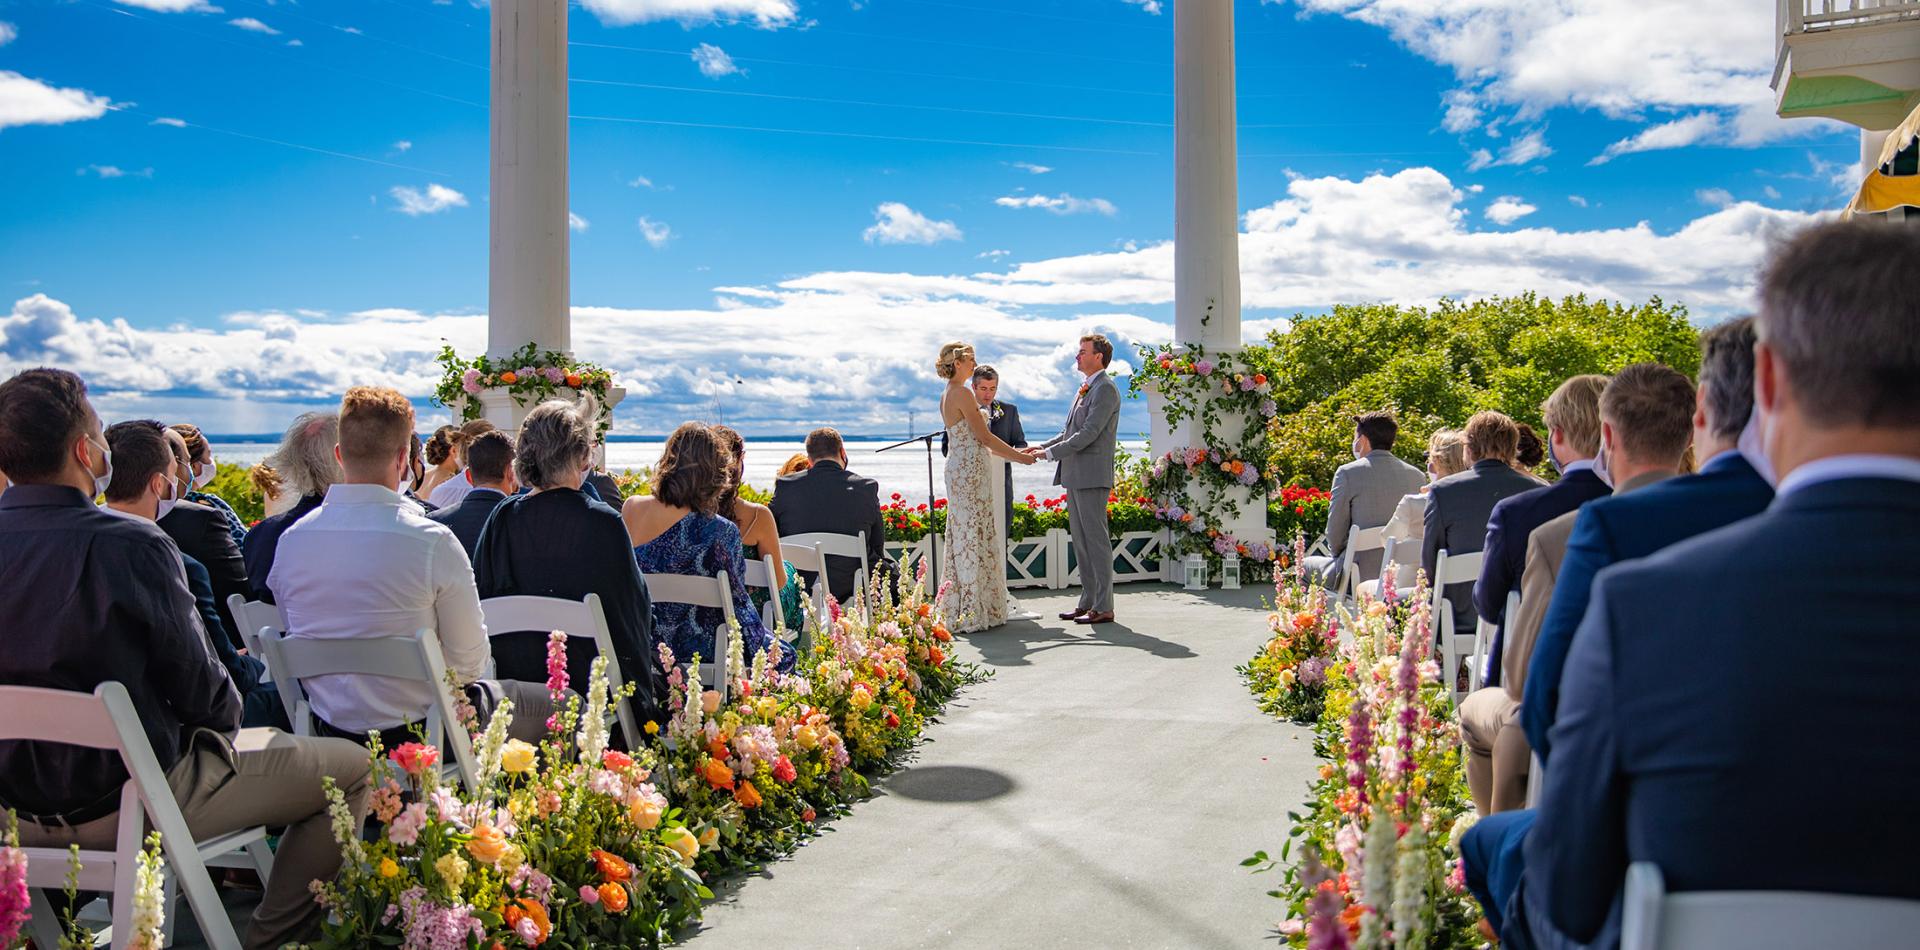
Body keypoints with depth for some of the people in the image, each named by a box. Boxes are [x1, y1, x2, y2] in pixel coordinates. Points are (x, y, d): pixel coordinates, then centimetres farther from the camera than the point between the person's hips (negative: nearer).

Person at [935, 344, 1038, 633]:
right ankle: (974, 613, -4)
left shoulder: (948, 395, 16)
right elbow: (984, 437, -13)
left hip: (960, 470, 10)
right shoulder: (962, 394, -13)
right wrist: (1019, 456, -3)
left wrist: (1014, 453, 20)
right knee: (973, 536, -7)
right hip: (971, 470, -10)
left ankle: (964, 610, 15)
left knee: (965, 537, 11)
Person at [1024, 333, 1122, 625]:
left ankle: (1103, 607, -2)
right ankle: (1088, 602, 19)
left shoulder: (1105, 389, -11)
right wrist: (1042, 447, 9)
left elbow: (1089, 434, -19)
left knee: (1096, 539, -6)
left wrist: (1051, 453, -16)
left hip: (1092, 476, -10)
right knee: (1080, 540, 12)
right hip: (1075, 475, 10)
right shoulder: (1085, 389, 19)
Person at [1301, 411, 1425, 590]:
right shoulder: (1416, 476, 2)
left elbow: (1334, 533, -6)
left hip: (1363, 575, -5)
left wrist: (1340, 554, 14)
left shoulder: (1347, 473, -10)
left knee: (1308, 565, 24)